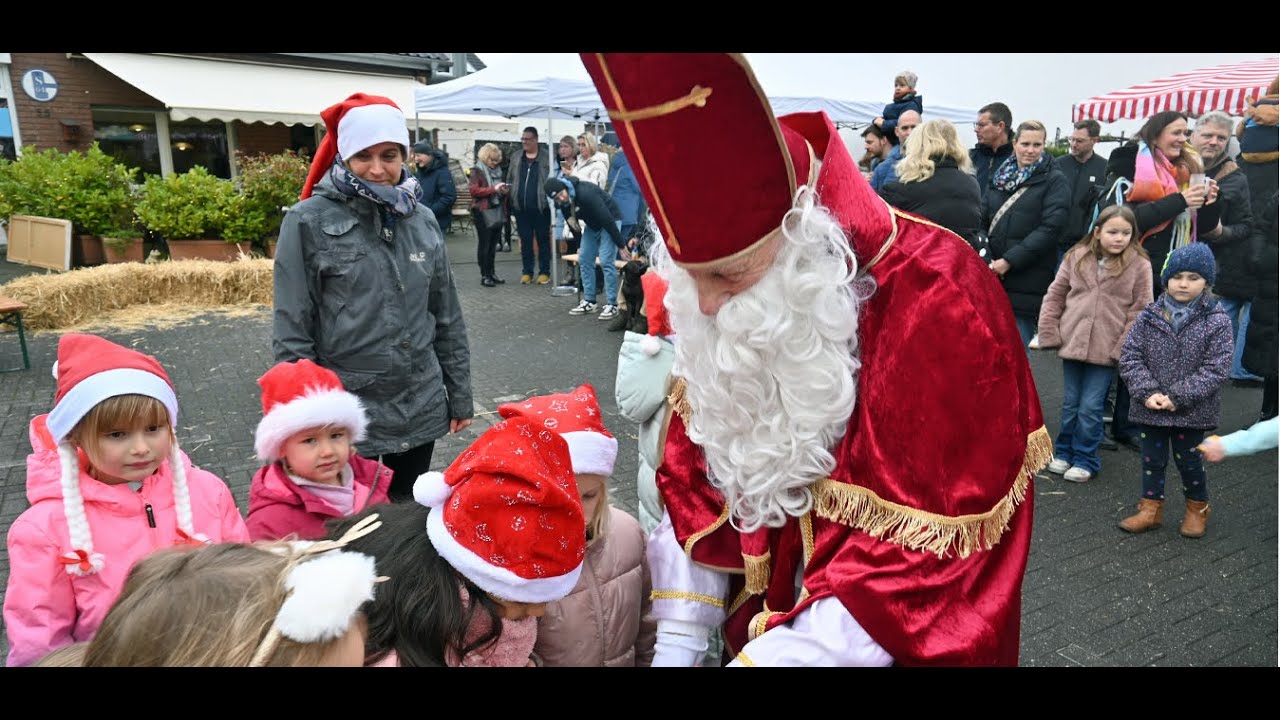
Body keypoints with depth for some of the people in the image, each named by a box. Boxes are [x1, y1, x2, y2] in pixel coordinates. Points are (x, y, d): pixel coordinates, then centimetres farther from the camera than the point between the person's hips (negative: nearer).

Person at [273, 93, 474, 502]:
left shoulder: (421, 223, 5)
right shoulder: (309, 222, -8)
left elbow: (448, 319, 9)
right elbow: (291, 332, -8)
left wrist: (460, 397, 9)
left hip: (420, 409, 4)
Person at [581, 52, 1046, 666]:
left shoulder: (937, 305, -29)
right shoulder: (721, 314, -11)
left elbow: (922, 567, -27)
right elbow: (696, 482, -3)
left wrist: (763, 656, -28)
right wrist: (676, 639, -8)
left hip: (902, 643, -5)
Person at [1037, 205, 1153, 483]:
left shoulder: (1139, 265, -4)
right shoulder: (1076, 257, 2)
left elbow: (1140, 312, -4)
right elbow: (1055, 296, 7)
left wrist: (1122, 348, -10)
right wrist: (1050, 333, 0)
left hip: (1106, 351, -2)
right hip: (1072, 343, 2)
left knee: (1090, 408, 1)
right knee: (1070, 404, 13)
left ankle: (1085, 459, 17)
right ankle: (1063, 452, 28)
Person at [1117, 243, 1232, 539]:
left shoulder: (1217, 322, -8)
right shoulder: (1149, 316, -3)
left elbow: (1215, 368, -12)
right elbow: (1130, 356, -2)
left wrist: (1178, 397, -18)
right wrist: (1147, 392, -14)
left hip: (1192, 411, -2)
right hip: (1151, 408, 2)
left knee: (1188, 460, 10)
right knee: (1152, 459, 13)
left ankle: (1198, 508, 34)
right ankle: (1151, 509, 28)